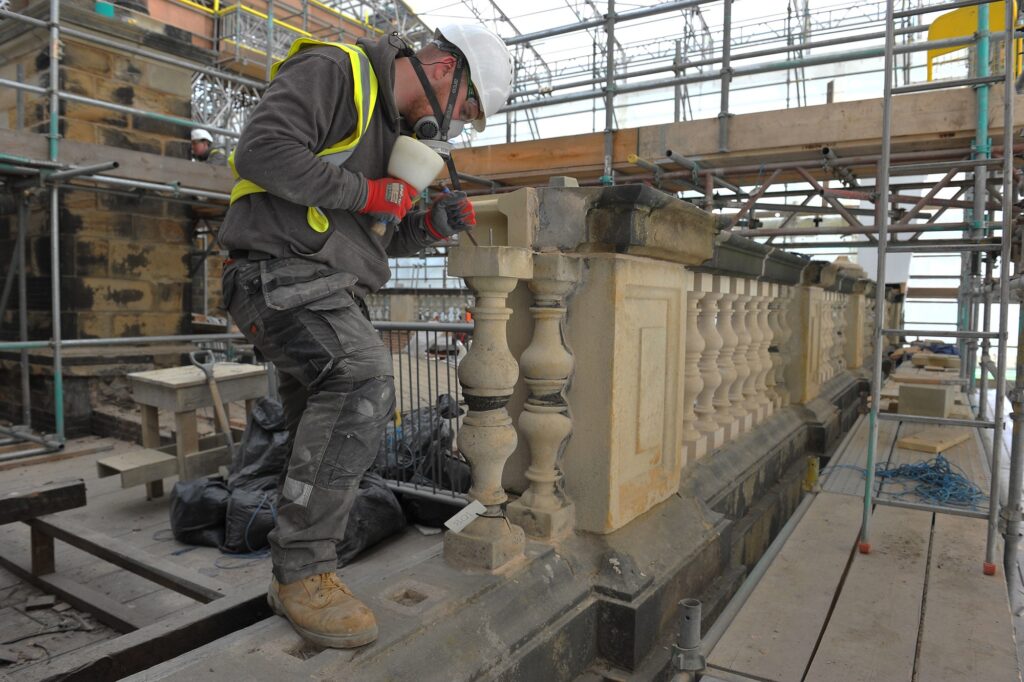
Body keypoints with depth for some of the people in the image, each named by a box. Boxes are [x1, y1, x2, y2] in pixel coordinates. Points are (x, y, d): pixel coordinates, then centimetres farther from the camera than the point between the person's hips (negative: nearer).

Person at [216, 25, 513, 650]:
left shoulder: (395, 129, 23)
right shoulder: (332, 70, -5)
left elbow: (379, 238, 25)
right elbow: (263, 150, -21)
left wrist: (431, 224, 6)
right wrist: (368, 192, -15)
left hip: (332, 292, 10)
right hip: (281, 271, -9)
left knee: (331, 442, 8)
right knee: (365, 377, -29)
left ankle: (301, 579, 23)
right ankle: (303, 571, -17)